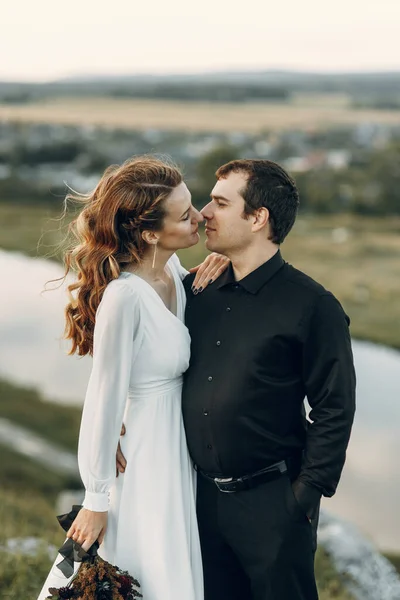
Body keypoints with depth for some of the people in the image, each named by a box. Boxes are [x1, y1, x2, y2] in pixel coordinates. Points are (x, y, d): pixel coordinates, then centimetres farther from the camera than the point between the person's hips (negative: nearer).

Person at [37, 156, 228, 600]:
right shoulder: (125, 296, -28)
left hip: (177, 450, 8)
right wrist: (96, 500, -13)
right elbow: (104, 401, -21)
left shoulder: (172, 269, -5)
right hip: (142, 459, -8)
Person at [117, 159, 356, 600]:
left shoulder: (313, 306, -11)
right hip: (203, 494, 5)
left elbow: (335, 410, -10)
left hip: (272, 502, -5)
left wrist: (307, 493, -11)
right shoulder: (197, 289, 5)